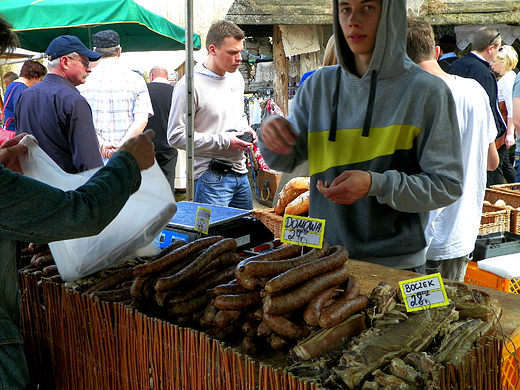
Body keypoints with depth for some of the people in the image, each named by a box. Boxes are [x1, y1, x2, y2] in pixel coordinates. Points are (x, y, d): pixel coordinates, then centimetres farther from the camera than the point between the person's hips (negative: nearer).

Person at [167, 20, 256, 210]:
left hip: (240, 172, 8)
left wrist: (246, 129, 4)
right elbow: (176, 136, -16)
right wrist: (224, 141, -18)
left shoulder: (237, 78, 12)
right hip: (211, 178, -7)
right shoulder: (190, 85, -14)